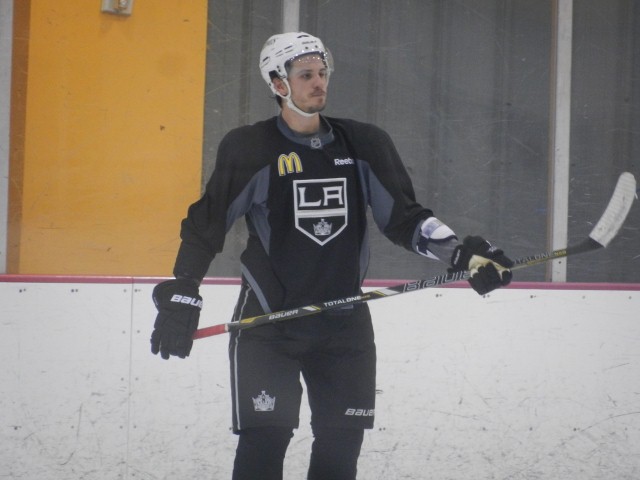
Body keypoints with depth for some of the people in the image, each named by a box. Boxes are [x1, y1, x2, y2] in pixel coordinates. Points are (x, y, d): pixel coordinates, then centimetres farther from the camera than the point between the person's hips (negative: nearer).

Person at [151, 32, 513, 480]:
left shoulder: (364, 145, 4)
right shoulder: (250, 148, -7)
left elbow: (404, 217, 8)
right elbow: (205, 224, -4)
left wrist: (464, 253, -5)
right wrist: (180, 296, -12)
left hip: (345, 322, 4)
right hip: (268, 321, -4)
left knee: (342, 441, 8)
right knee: (264, 441, -7)